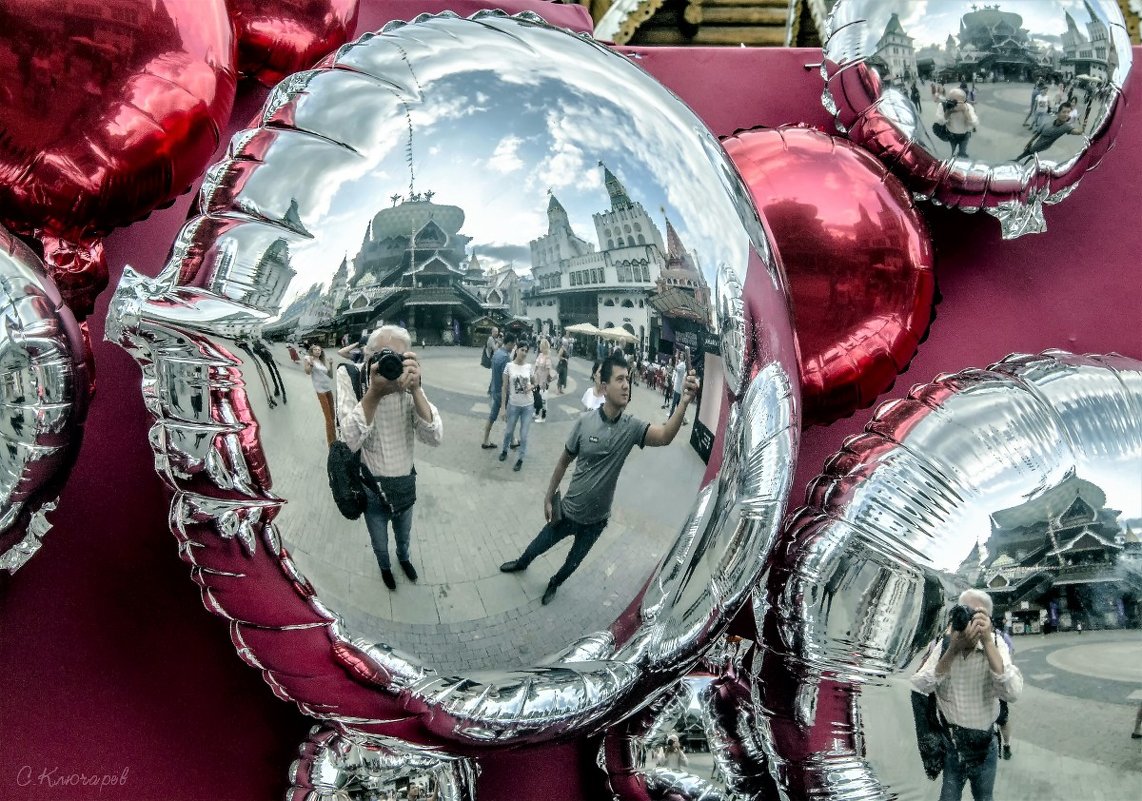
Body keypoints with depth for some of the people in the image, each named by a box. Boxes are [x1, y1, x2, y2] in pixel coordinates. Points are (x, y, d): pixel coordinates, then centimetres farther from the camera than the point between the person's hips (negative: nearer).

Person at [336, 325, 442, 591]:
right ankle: (384, 566, 55)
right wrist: (375, 393, -46)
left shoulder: (408, 381, -17)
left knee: (404, 535, 30)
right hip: (372, 486, -2)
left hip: (405, 482, 2)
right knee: (379, 543, 23)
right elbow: (350, 440, -34)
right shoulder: (351, 379, -24)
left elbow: (434, 437, -25)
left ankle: (403, 558, 61)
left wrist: (415, 389, -38)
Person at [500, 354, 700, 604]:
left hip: (597, 519, 1)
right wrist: (548, 498, 1)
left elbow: (665, 436, -38)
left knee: (574, 561, 24)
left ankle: (553, 584, 54)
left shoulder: (632, 427, -18)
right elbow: (564, 461, -4)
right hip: (568, 510, -1)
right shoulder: (585, 422, -18)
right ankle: (522, 563, 56)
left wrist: (684, 403, -55)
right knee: (540, 544, 23)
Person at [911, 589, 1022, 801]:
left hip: (983, 748, 0)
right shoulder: (942, 644, -11)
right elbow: (918, 689, -22)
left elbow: (1013, 693, -30)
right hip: (949, 746, 0)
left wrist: (987, 641, -35)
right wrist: (952, 651, -31)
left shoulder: (995, 644, -15)